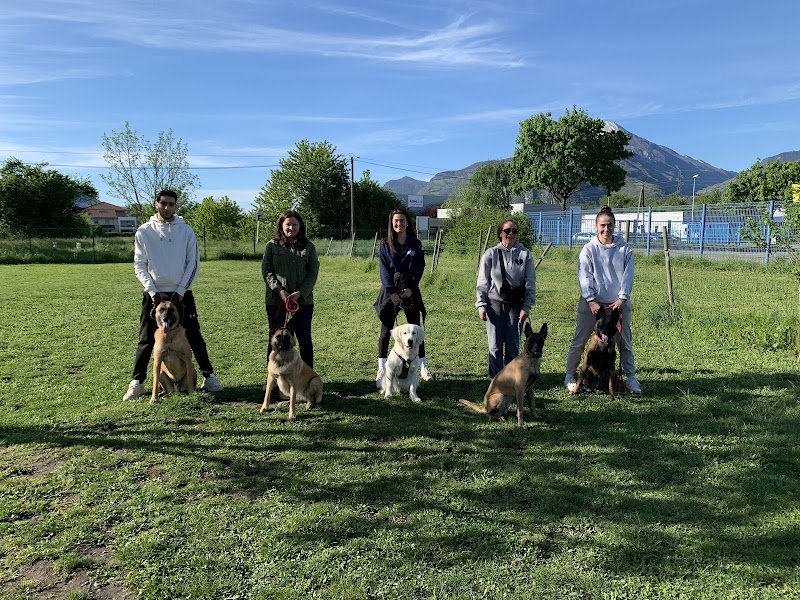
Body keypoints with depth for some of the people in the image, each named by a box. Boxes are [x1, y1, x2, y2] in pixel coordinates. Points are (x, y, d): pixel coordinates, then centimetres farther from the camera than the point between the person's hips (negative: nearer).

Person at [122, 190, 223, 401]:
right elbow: (139, 265, 1)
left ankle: (209, 376, 14)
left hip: (181, 293, 0)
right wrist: (152, 291, -9)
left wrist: (181, 291, -8)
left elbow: (193, 263, 0)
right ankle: (137, 382, 14)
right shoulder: (144, 231, 1)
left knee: (194, 336, 4)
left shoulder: (186, 231, 1)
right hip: (154, 294, 0)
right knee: (146, 340, 4)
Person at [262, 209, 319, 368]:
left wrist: (300, 293, -13)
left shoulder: (308, 246, 6)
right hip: (276, 301, 0)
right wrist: (280, 291, -15)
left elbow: (313, 273, 1)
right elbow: (266, 271, -1)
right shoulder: (272, 245, 5)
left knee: (304, 339, 6)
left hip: (303, 300, 1)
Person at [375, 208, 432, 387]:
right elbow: (384, 270, -3)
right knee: (386, 330, -1)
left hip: (410, 291, 1)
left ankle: (423, 367, 13)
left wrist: (411, 288, -11)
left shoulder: (415, 244, 5)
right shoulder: (385, 245, 3)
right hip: (390, 291, 0)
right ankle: (381, 370, 2)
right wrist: (392, 292, -13)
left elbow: (420, 268, 1)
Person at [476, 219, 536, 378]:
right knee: (495, 344, 2)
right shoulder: (491, 254, 1)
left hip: (515, 304, 1)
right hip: (495, 303, -1)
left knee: (513, 344, 6)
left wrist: (527, 307, -2)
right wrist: (481, 305, -3)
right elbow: (482, 282, 3)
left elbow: (530, 283, 3)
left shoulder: (525, 254, 2)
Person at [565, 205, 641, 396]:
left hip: (618, 303, 2)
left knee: (625, 342, 9)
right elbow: (584, 277, -7)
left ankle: (631, 378, 21)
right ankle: (570, 376, 14)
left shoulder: (624, 249, 3)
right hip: (592, 303, -2)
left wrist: (622, 298, -11)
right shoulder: (589, 249, -2)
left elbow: (627, 275, 0)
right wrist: (591, 300, -16)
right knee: (579, 341, 3)